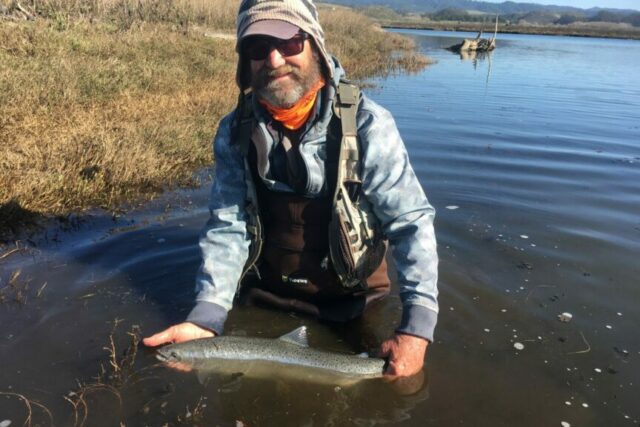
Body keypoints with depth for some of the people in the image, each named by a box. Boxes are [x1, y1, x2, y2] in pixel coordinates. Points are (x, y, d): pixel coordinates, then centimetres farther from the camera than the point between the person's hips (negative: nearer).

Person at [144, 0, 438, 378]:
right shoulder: (235, 132, -11)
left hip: (351, 299, -2)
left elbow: (411, 222, -24)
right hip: (266, 296, 3)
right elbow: (227, 226, -11)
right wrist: (207, 315, -23)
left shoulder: (366, 124, -22)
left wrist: (417, 326, -33)